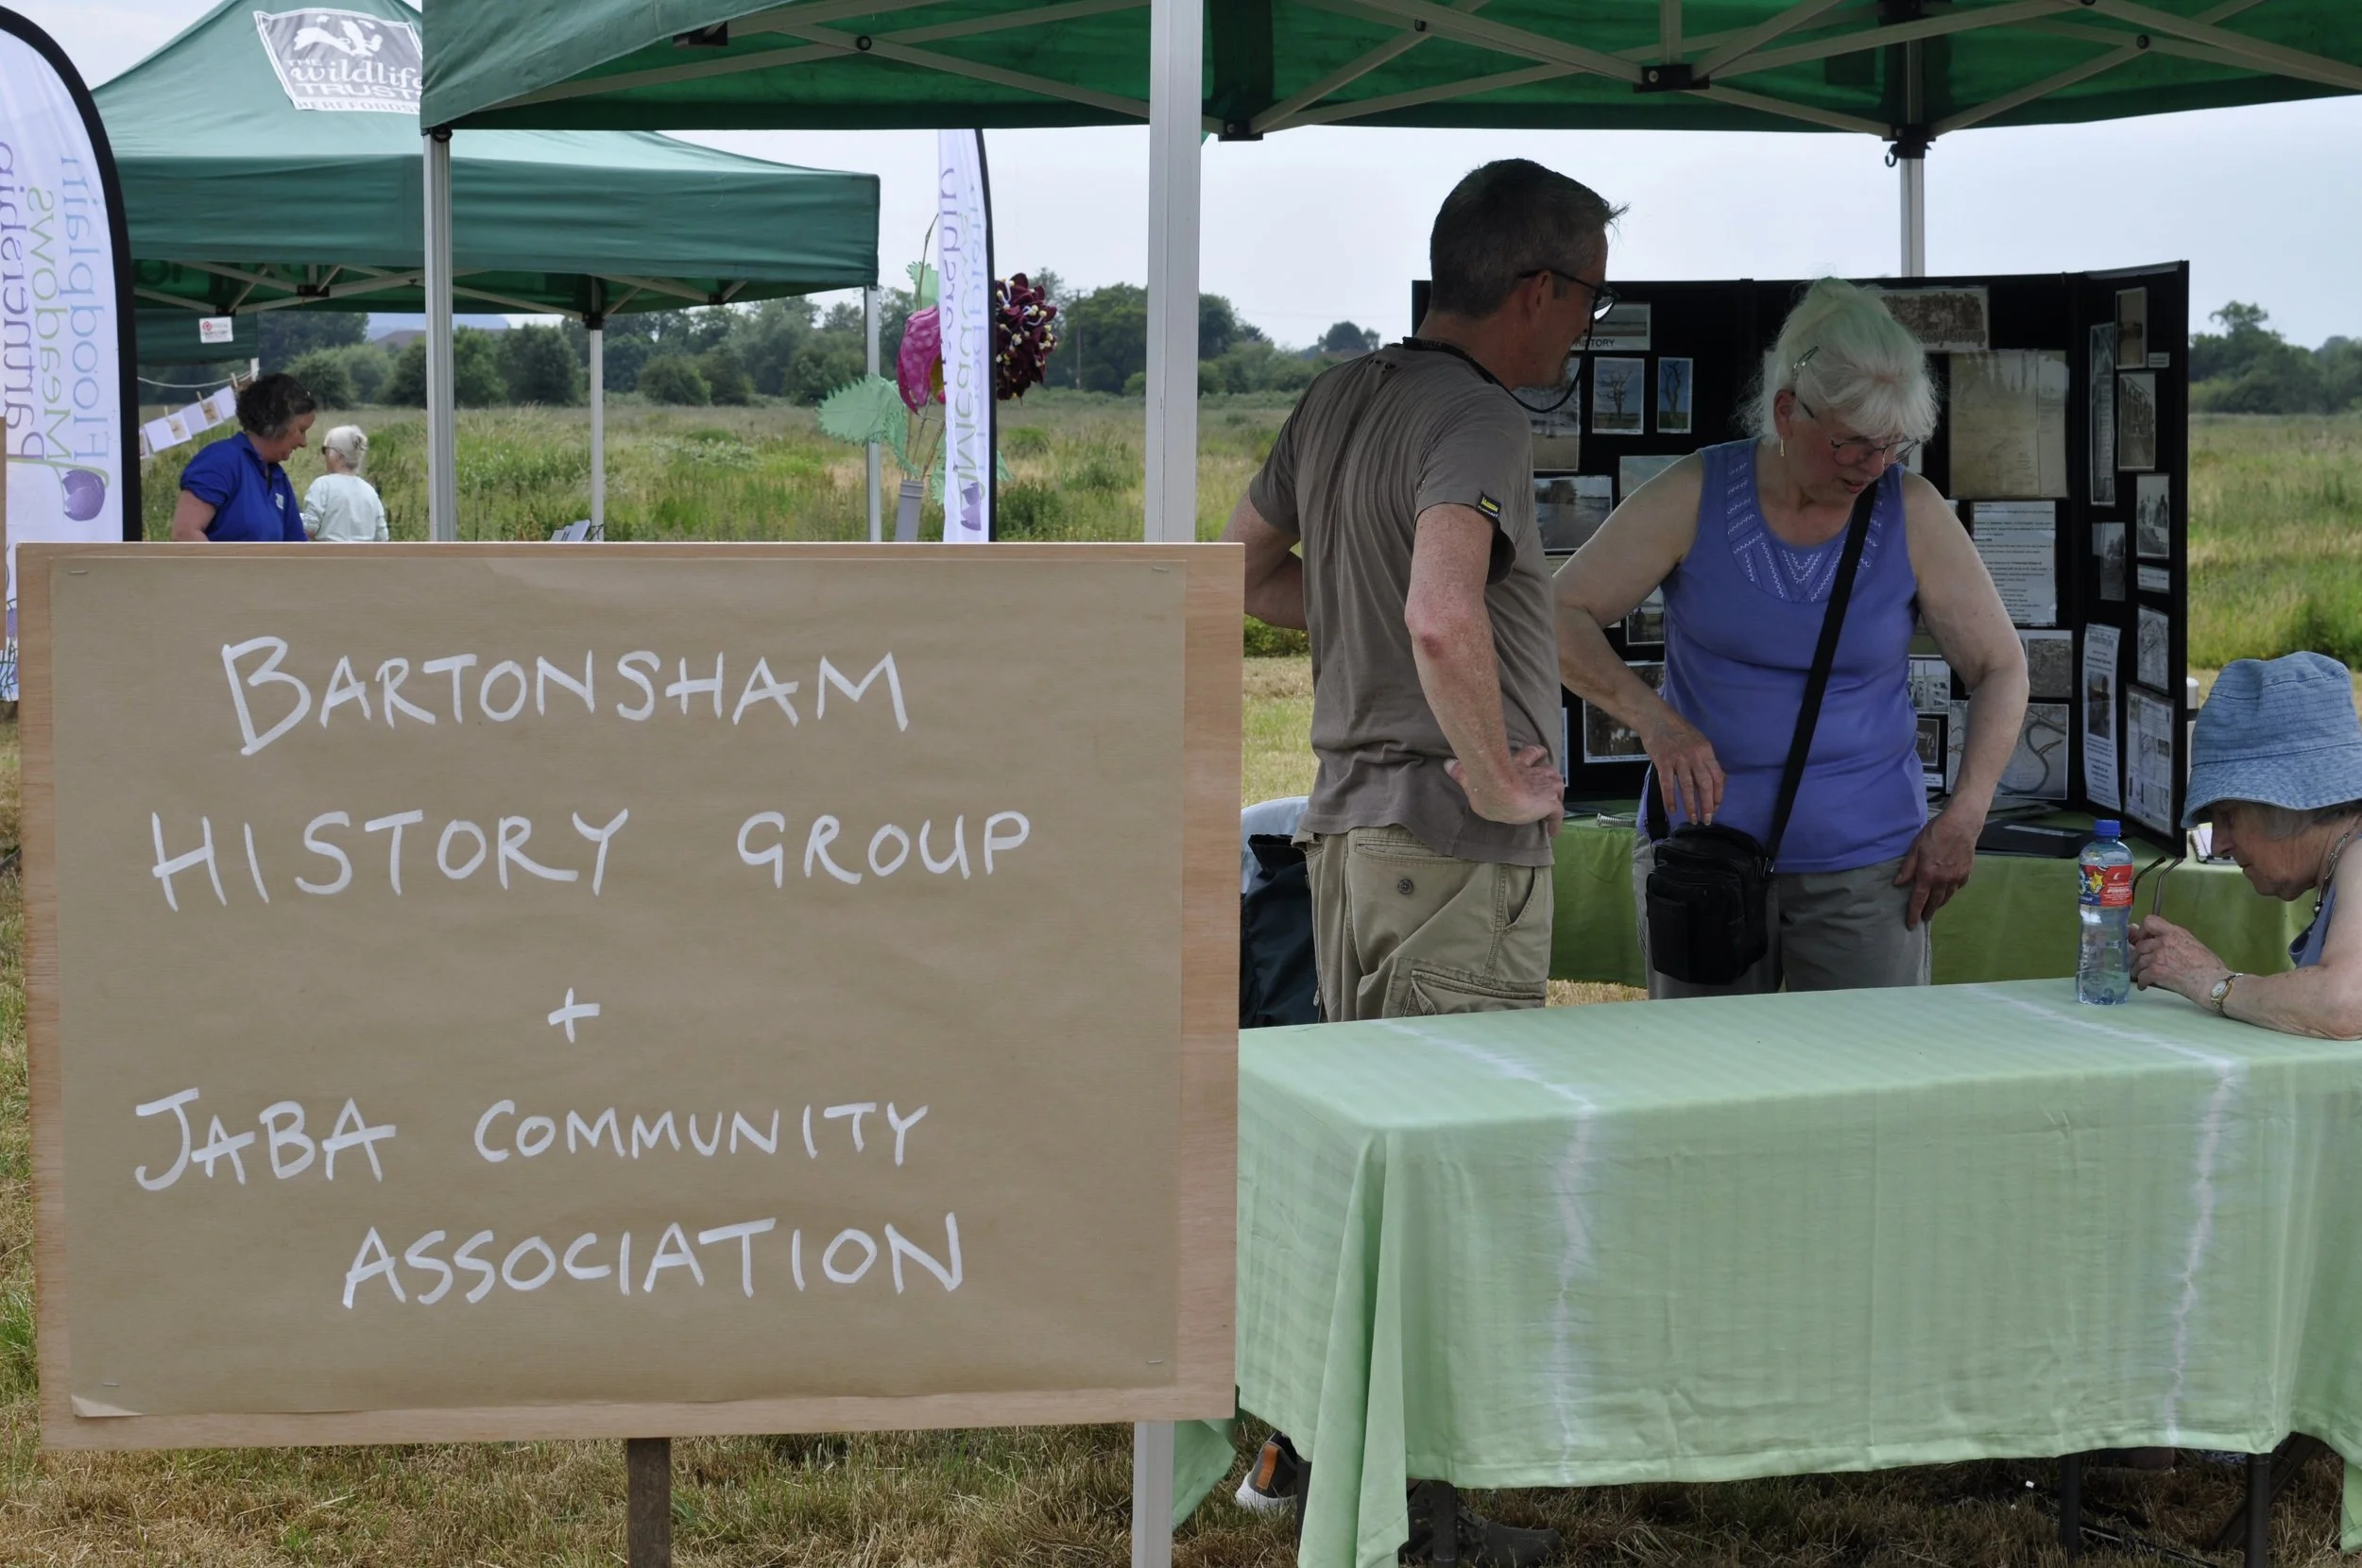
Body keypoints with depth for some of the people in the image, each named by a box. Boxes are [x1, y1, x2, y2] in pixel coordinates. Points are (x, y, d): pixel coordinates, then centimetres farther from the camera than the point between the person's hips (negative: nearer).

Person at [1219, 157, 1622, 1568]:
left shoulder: (1340, 398, 10)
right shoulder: (1480, 422, -18)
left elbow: (1242, 574, 23)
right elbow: (1444, 620, -34)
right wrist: (1501, 780, -22)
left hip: (1346, 819, 9)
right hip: (1458, 845, -9)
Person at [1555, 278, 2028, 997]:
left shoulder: (1912, 513, -2)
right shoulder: (1694, 496, -4)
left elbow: (2001, 668, 6)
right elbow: (1561, 617, -4)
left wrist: (1962, 818, -5)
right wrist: (1652, 717, -20)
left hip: (1867, 861, 0)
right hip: (1703, 849, 0)